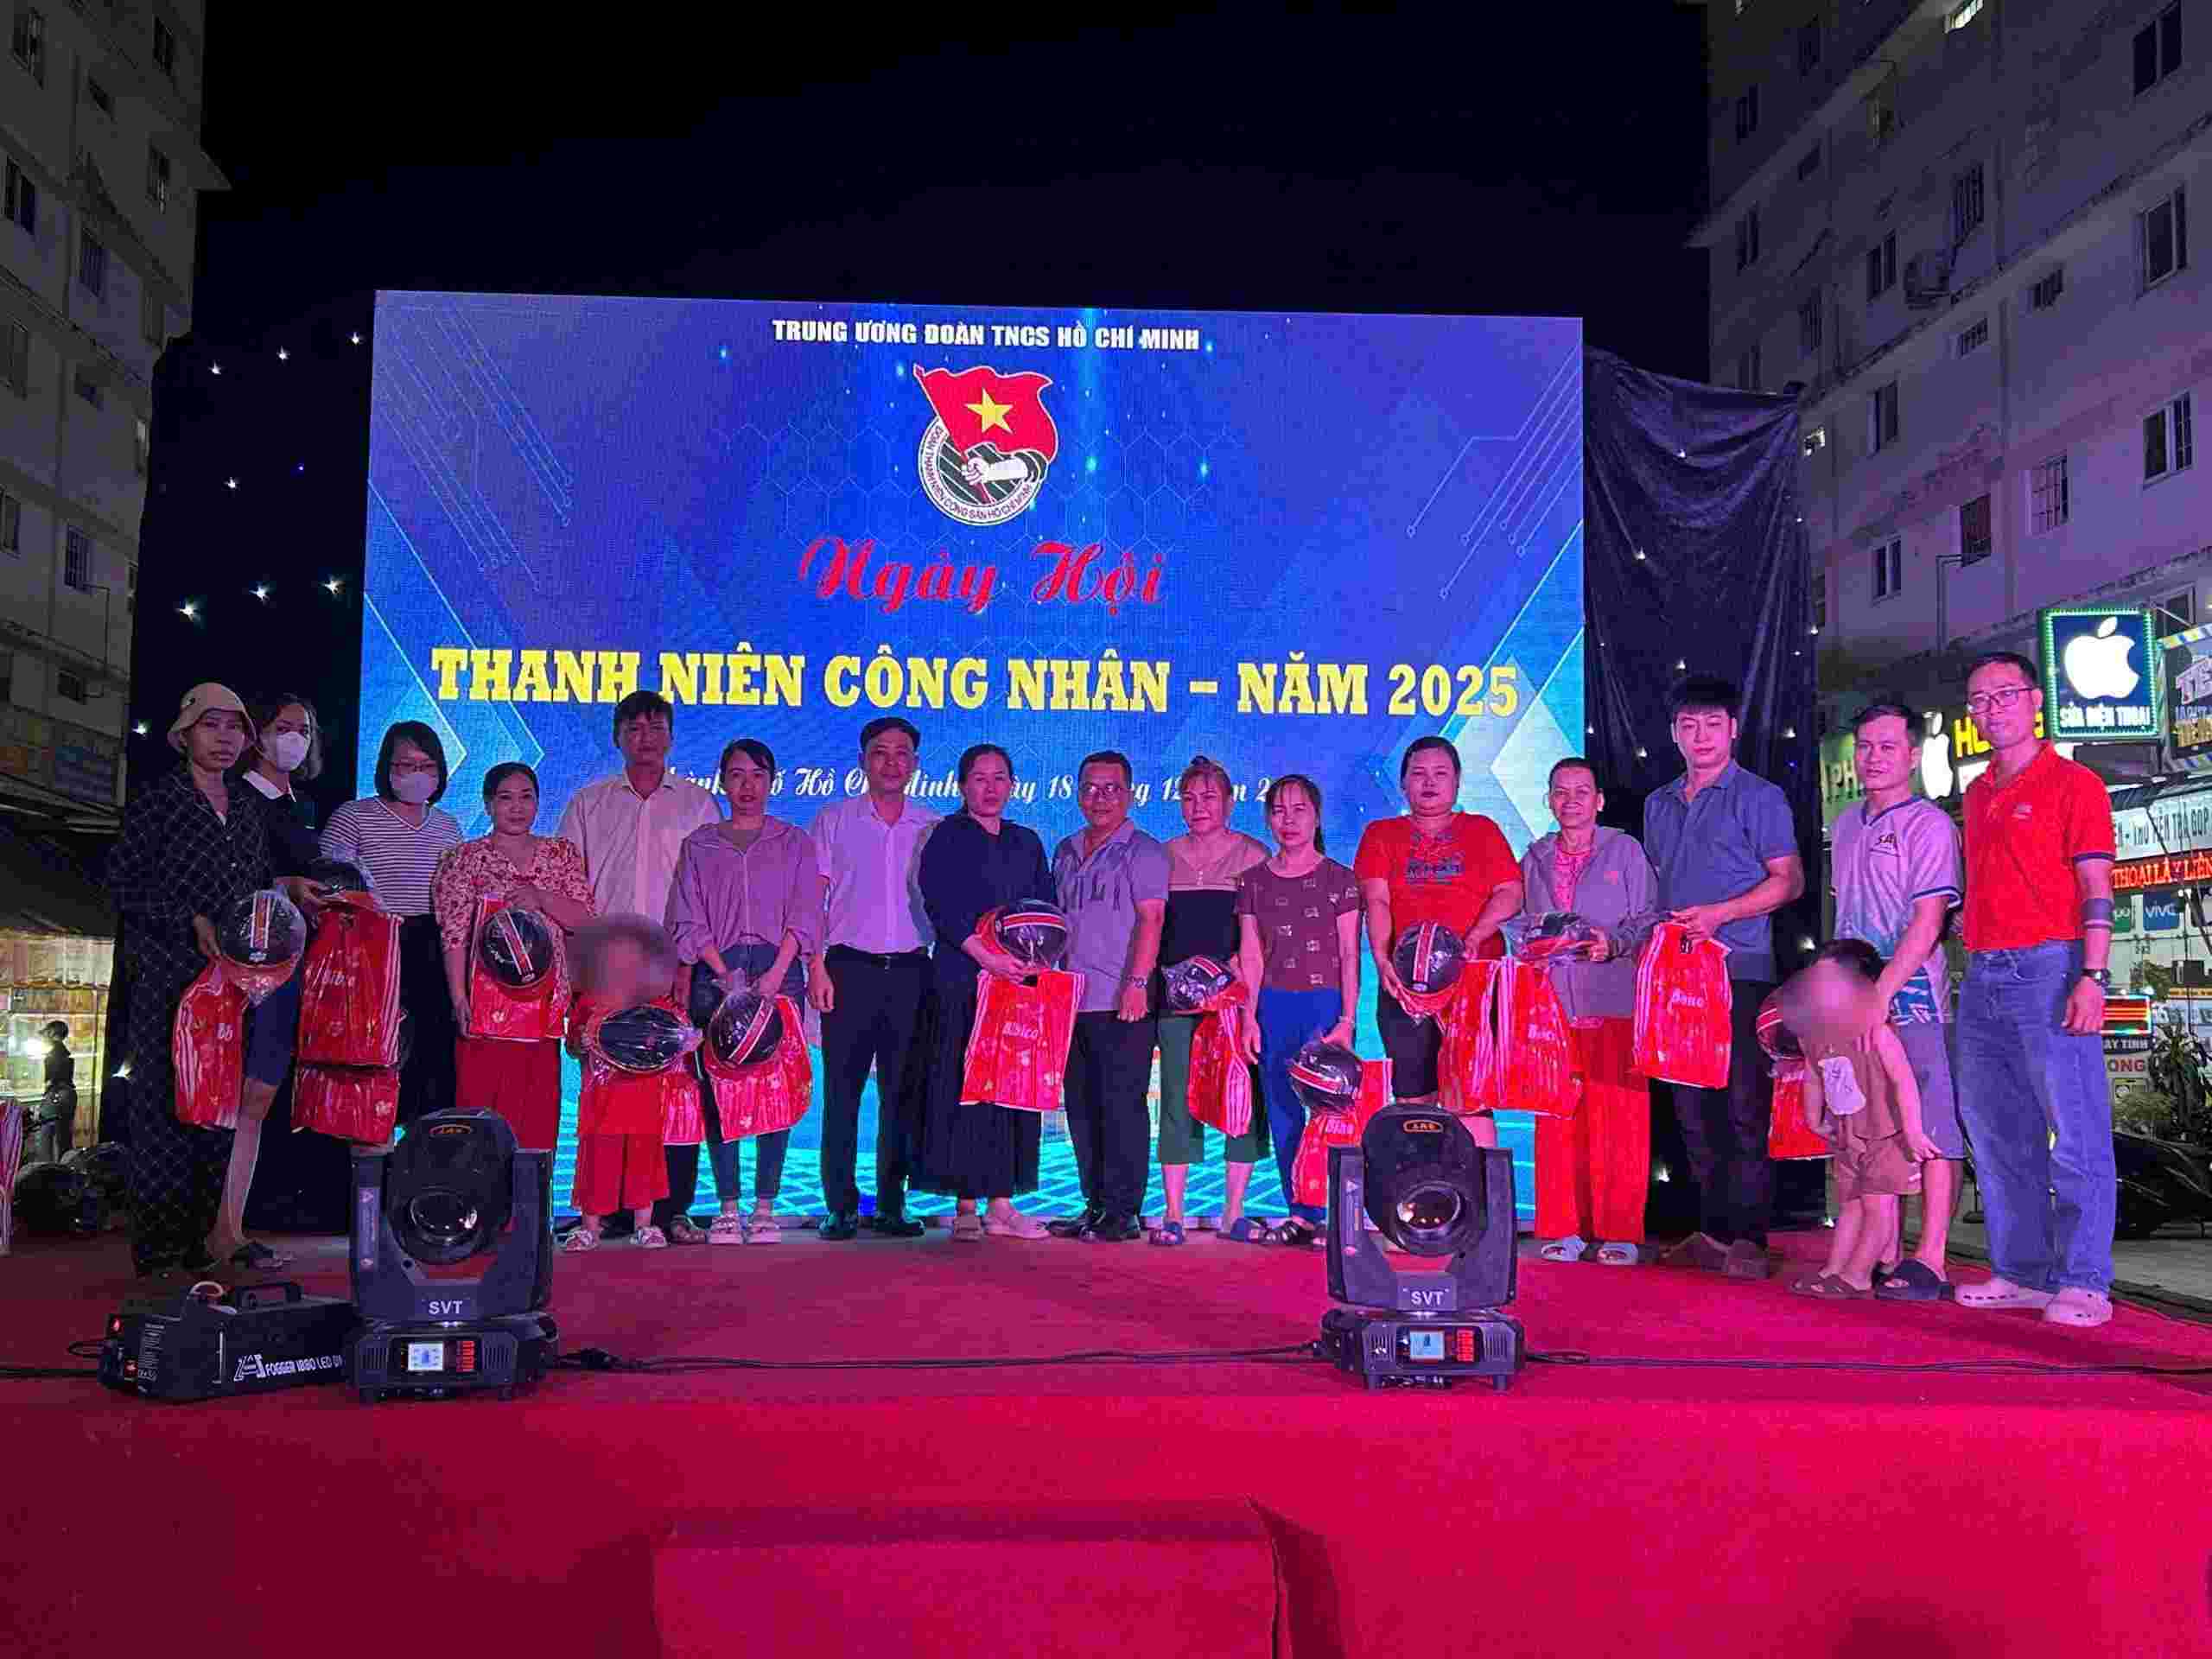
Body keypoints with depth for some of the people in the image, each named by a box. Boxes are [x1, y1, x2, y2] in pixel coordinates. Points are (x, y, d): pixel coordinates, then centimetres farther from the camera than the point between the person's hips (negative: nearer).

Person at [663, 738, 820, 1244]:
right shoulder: (700, 845, 15)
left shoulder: (795, 843, 14)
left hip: (779, 971, 0)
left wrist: (774, 975, -10)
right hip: (716, 974, 1)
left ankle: (764, 1206, -1)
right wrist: (724, 973, -8)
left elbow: (803, 916, 4)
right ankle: (728, 1207, 1)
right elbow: (688, 920, 7)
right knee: (719, 1089, -5)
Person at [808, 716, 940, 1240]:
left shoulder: (933, 829, 11)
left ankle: (891, 1206, 11)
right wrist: (817, 967, -7)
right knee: (841, 1092, -2)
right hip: (850, 969, -2)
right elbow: (813, 901, 3)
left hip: (911, 972, 2)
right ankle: (841, 1206, 5)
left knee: (901, 1093, 4)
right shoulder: (833, 821, 7)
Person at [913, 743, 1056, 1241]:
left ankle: (1001, 1203, 8)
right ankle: (966, 1206, -1)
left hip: (1021, 978, 5)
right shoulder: (947, 837, 2)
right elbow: (941, 906, -9)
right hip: (963, 979, -5)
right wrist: (987, 956, -19)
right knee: (964, 1084, -6)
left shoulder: (1027, 842, 18)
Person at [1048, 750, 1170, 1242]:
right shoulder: (1066, 852, 18)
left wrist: (1136, 984, -20)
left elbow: (1150, 919, -11)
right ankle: (1095, 1205, 17)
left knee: (1121, 1105, -5)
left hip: (1122, 1003, -7)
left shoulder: (1142, 851, -2)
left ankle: (1124, 1213, 0)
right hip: (1072, 1002, 7)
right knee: (1082, 1107, 9)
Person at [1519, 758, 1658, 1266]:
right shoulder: (1535, 859, 16)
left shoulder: (1626, 850, 6)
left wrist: (1613, 944, -16)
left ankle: (1620, 1232, 4)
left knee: (1618, 1119, -3)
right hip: (1552, 1006, 3)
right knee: (1557, 1122, 1)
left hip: (1614, 1003, -3)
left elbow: (1646, 920, 1)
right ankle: (1564, 1230, 9)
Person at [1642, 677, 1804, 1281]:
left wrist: (1720, 913, -15)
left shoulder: (1758, 797, 1)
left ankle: (1748, 1238, -4)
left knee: (1744, 1107, -7)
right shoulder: (1658, 805, 19)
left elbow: (1788, 879, -4)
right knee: (1693, 1109, 7)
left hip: (1741, 973, -6)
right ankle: (1713, 1230, 15)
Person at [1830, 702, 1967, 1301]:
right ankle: (1883, 1258, 15)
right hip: (1858, 1000, 7)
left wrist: (1882, 991, -20)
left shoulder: (1928, 824, -5)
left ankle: (1929, 1263, -4)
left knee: (1932, 1133, -5)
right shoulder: (1845, 825, 17)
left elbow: (1928, 921, -13)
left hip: (1913, 1000, -7)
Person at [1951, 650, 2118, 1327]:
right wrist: (1973, 969, 13)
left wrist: (2092, 977, -17)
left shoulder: (2073, 784, -1)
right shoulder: (1976, 795, 18)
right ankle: (2021, 1272, 16)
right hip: (1984, 974, 7)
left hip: (2050, 967, -7)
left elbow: (2096, 891, -8)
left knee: (2076, 1131, -5)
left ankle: (2083, 1283, -2)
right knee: (1997, 1131, 9)